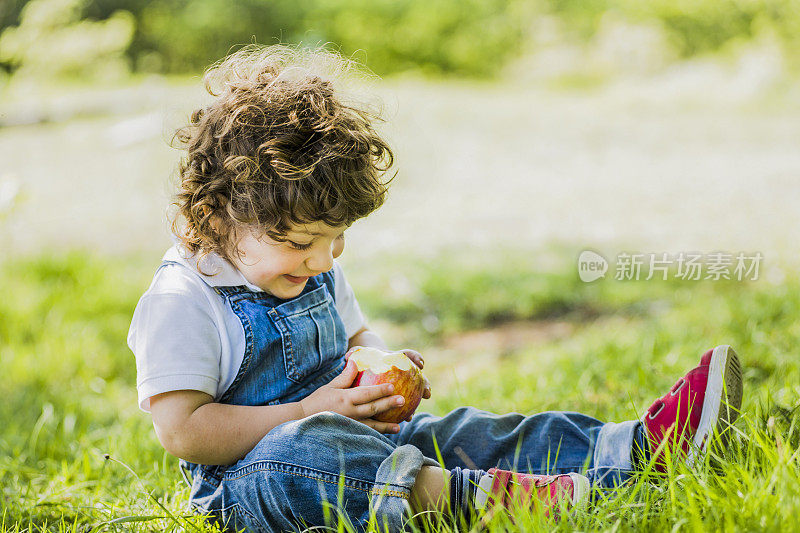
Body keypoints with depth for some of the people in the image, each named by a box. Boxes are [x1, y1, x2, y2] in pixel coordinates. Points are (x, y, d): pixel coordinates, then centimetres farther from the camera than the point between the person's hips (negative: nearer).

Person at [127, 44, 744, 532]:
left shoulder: (314, 271, 10)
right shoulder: (180, 303, -17)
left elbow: (356, 335, 26)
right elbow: (182, 431, -21)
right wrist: (308, 411, -22)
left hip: (346, 433, 7)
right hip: (245, 478, -7)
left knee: (463, 432, -9)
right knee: (302, 450, -40)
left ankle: (642, 443, -17)